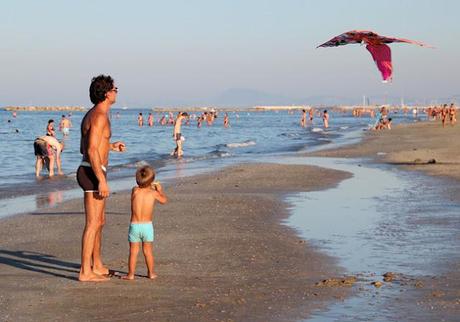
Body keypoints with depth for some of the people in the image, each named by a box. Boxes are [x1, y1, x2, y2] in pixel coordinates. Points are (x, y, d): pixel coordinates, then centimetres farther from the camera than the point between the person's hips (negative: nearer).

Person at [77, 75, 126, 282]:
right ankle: (86, 272, -5)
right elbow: (92, 151, -23)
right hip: (93, 173, -10)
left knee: (100, 221, 18)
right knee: (93, 224, -7)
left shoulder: (91, 115, 16)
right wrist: (102, 180, -24)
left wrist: (111, 146, 27)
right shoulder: (100, 116, -16)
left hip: (90, 172, 10)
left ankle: (97, 266, 27)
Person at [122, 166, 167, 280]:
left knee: (133, 251, 5)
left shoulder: (134, 190, -4)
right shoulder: (153, 193, -6)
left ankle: (131, 274, 3)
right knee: (148, 250, 13)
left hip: (134, 226, 0)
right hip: (148, 225, 0)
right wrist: (160, 189, 28)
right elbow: (164, 200, 13)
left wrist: (150, 187, 29)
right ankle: (151, 273, 19)